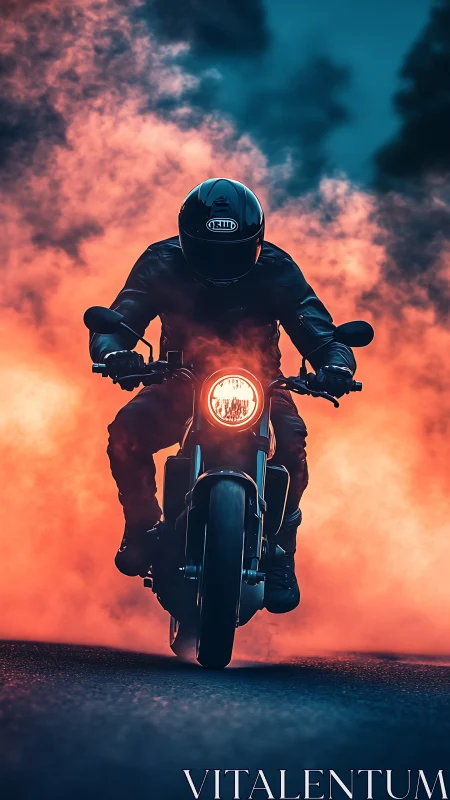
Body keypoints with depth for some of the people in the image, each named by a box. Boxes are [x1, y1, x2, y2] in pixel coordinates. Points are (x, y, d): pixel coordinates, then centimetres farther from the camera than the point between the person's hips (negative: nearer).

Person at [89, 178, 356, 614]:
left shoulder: (275, 268, -12)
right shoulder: (162, 263, -12)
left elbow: (317, 331, -17)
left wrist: (336, 365, -42)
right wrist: (114, 352, -46)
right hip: (179, 382, 1)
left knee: (291, 438, -32)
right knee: (126, 432, -27)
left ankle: (279, 552, -12)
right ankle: (142, 525, 1)